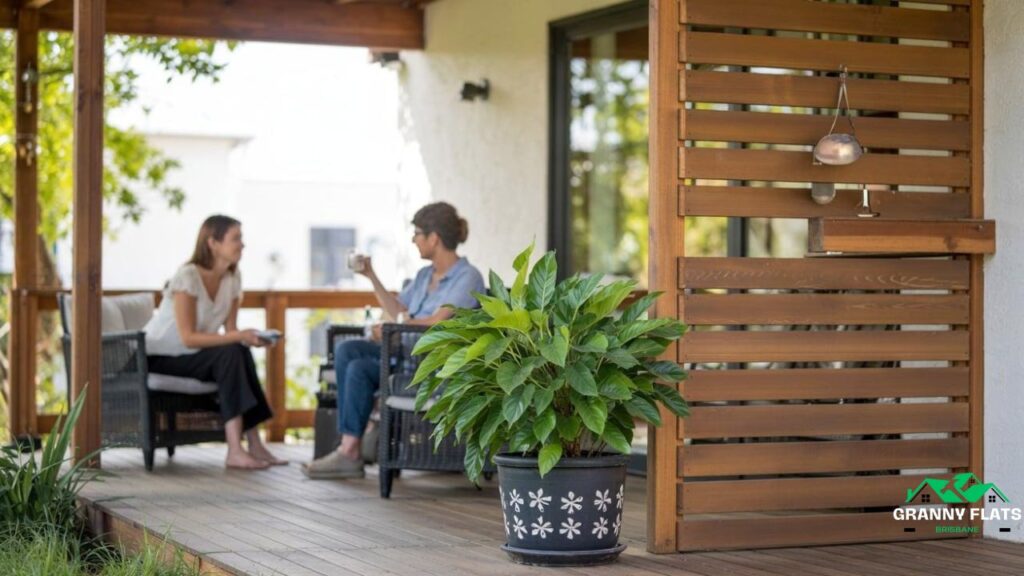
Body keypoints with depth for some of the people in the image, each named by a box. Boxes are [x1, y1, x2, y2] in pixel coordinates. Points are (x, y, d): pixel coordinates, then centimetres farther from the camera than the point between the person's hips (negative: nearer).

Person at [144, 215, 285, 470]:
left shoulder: (233, 277, 1)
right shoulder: (188, 276, -22)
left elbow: (230, 329, -1)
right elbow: (188, 337, -26)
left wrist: (250, 337, -24)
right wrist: (239, 337, -33)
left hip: (193, 356, 7)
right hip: (160, 357, -7)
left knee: (243, 353, -23)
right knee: (230, 353, -29)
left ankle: (254, 444, -25)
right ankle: (235, 451, -36)